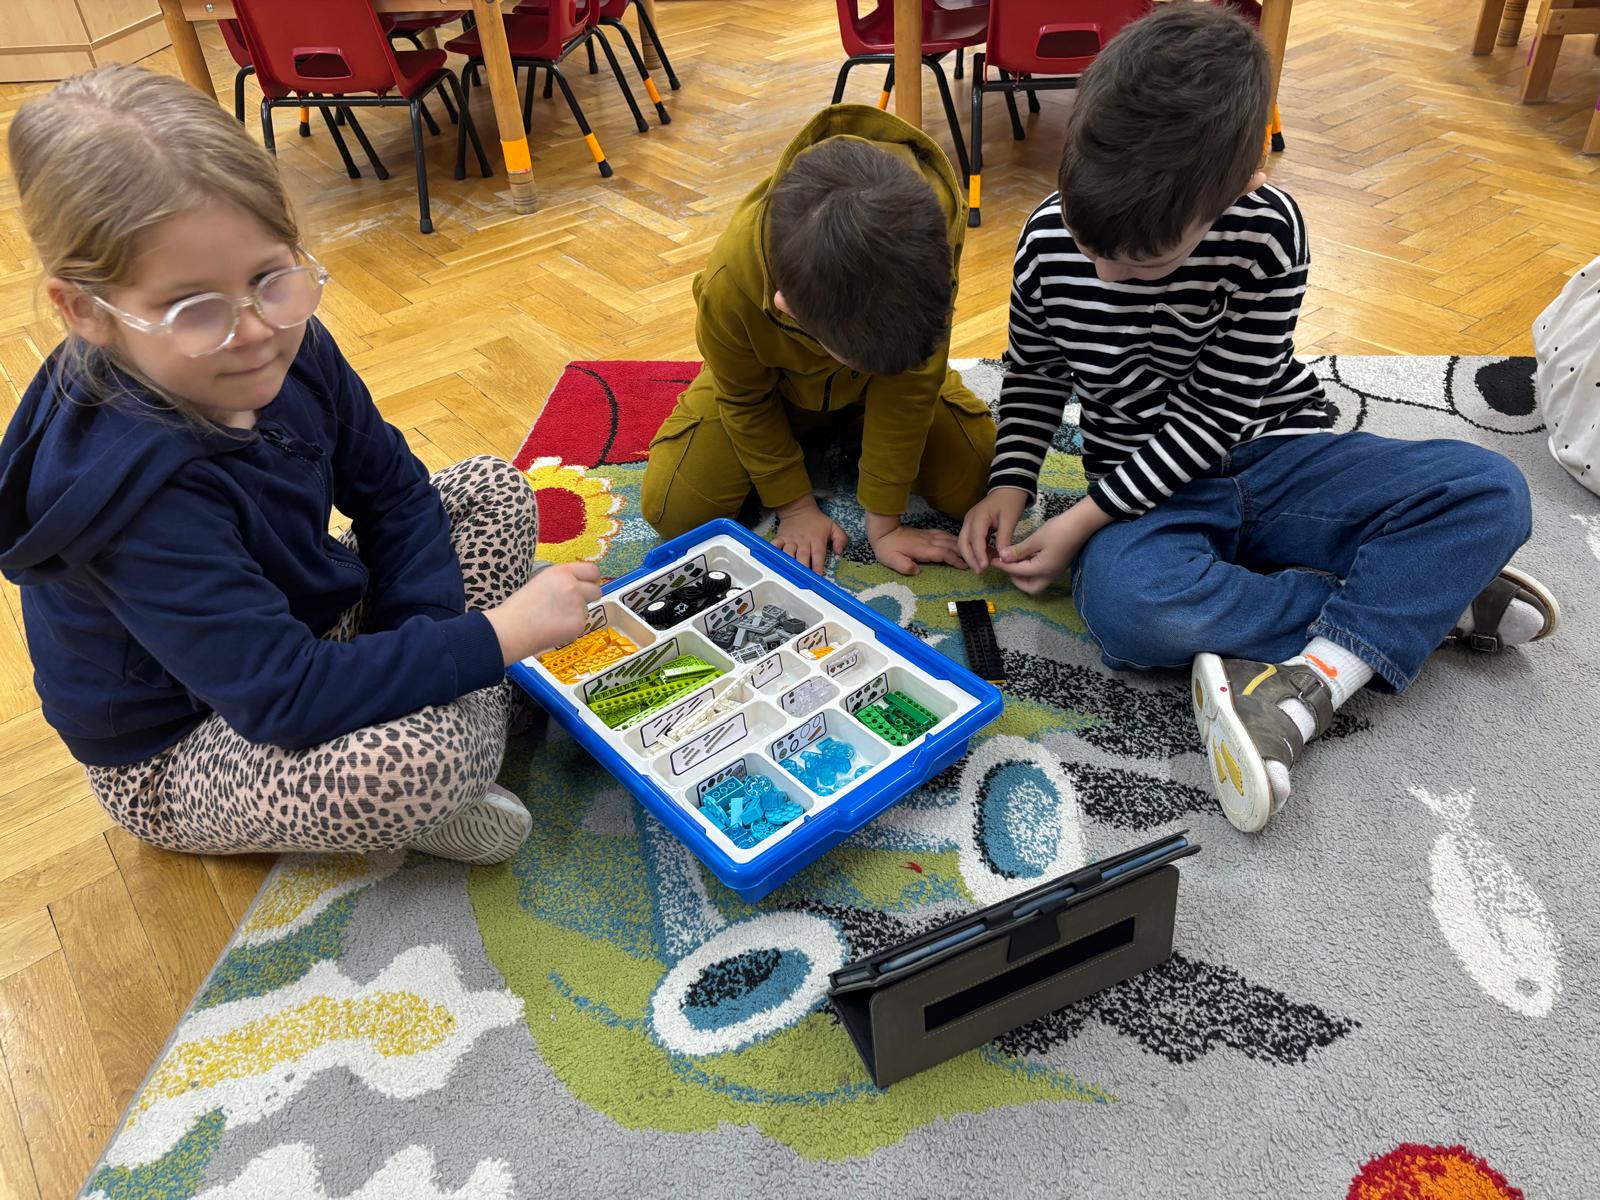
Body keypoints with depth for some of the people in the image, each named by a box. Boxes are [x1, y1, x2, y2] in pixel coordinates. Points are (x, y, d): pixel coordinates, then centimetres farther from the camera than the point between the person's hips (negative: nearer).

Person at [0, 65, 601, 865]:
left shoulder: (292, 352, -15)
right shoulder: (131, 489, -36)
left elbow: (393, 491, -1)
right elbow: (285, 701, -37)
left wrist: (424, 635, -15)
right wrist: (499, 635, -34)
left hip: (312, 621, 8)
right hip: (177, 758, -7)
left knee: (494, 491, 2)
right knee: (415, 762, -37)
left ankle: (467, 709, -5)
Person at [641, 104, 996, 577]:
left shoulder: (931, 219, -42)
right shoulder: (728, 287, -40)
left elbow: (913, 380, -29)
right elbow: (745, 400, -17)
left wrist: (883, 522, -23)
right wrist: (795, 507, -10)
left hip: (898, 378, 1)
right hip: (777, 381, 0)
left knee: (978, 486, -14)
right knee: (673, 510, -12)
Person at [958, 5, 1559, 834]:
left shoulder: (1265, 233, -17)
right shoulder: (1050, 239, -10)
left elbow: (1216, 412, -16)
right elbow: (1032, 374, 8)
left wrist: (1085, 517, -19)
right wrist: (1009, 484, -7)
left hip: (1275, 459, 0)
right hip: (1151, 490, 1)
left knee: (1490, 490, -22)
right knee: (1126, 606, -37)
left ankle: (1306, 681, -32)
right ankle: (1429, 596, -19)